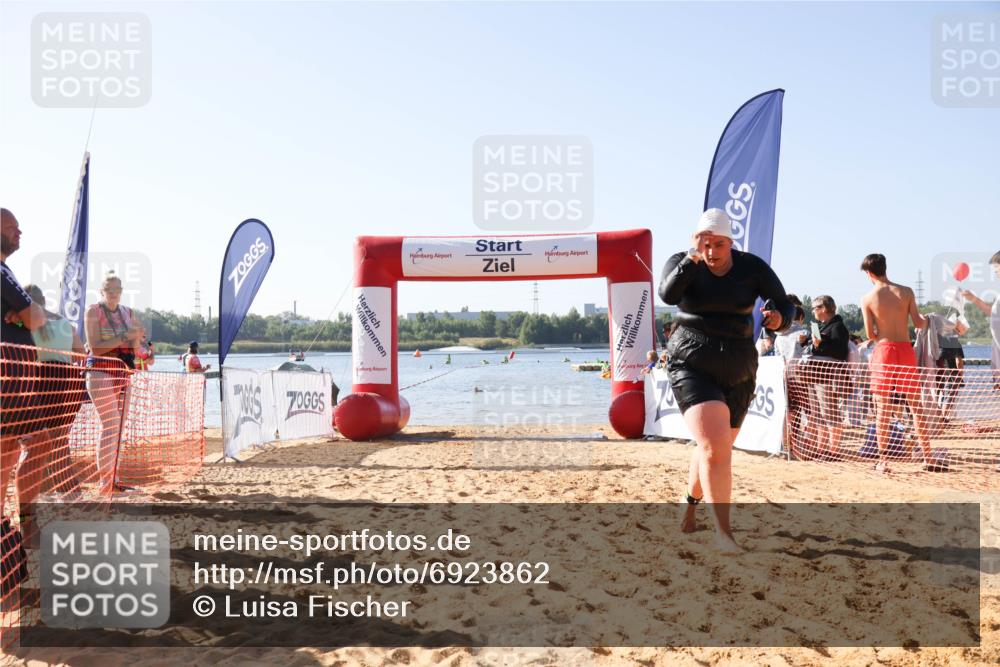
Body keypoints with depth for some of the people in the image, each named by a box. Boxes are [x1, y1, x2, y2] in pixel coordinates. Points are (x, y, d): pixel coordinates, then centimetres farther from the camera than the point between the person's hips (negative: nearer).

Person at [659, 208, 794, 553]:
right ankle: (723, 533, -15)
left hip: (738, 373, 4)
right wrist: (693, 258, -38)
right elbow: (668, 294, -26)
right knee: (715, 449, -21)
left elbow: (784, 305, -2)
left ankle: (691, 502, 46)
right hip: (692, 367, -3)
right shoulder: (682, 263, -7)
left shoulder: (752, 267, -4)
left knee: (716, 448, 18)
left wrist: (778, 318, -25)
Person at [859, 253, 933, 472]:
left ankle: (883, 460, 4)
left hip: (884, 350, -2)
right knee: (916, 406, 11)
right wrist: (925, 320, 24)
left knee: (883, 408, 4)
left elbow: (870, 334, -4)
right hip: (906, 349, 2)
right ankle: (928, 458, 14)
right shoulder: (906, 292, 0)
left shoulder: (867, 299, -5)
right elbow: (918, 323, 2)